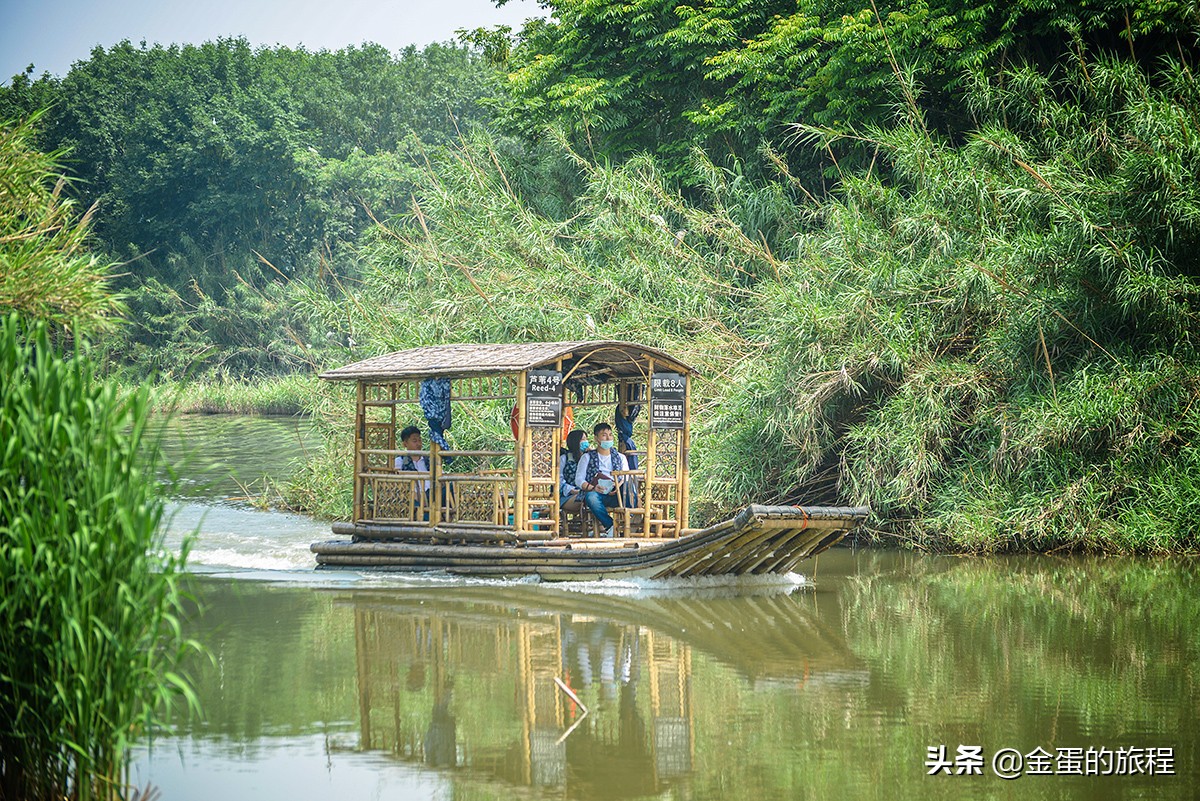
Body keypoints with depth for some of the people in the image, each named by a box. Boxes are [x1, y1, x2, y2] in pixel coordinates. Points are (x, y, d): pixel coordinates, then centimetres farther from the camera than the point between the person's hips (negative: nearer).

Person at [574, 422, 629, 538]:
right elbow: (579, 480, 8)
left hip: (615, 495, 1)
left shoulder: (620, 457, 25)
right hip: (596, 494, -1)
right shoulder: (588, 457, 20)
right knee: (591, 496, -41)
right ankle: (610, 525, -43)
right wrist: (592, 488, -14)